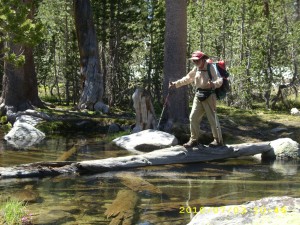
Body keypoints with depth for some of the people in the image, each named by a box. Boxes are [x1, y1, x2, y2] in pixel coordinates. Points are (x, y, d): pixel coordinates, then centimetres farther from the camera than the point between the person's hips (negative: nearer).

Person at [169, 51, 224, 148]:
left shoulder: (210, 68, -12)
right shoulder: (195, 69, 10)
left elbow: (219, 80, -18)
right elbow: (187, 78, 21)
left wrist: (214, 84, -40)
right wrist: (176, 84, 16)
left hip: (209, 95, -7)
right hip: (198, 95, 7)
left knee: (212, 118, -4)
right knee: (193, 117, 4)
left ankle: (218, 140, 7)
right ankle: (194, 139, 13)